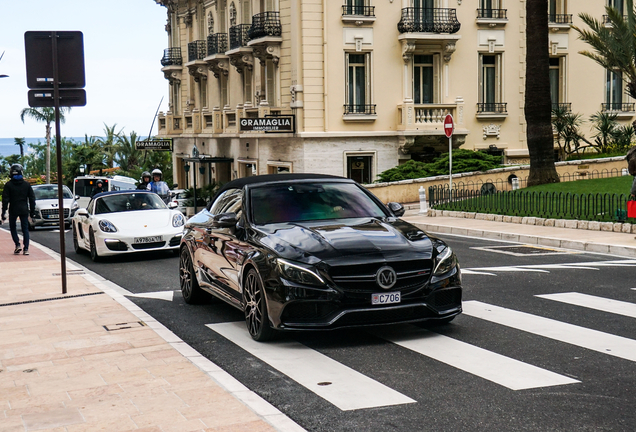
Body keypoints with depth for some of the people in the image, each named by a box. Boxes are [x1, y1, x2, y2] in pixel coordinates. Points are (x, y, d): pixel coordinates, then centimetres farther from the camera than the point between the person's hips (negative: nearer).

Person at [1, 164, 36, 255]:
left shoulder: (8, 185, -4)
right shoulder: (26, 185, 4)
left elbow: (5, 200, -6)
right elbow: (32, 199, 6)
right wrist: (32, 212, 11)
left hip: (13, 210, -2)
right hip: (24, 210, 2)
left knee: (13, 228, 15)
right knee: (25, 229, 5)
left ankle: (17, 245, -2)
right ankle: (26, 249, -3)